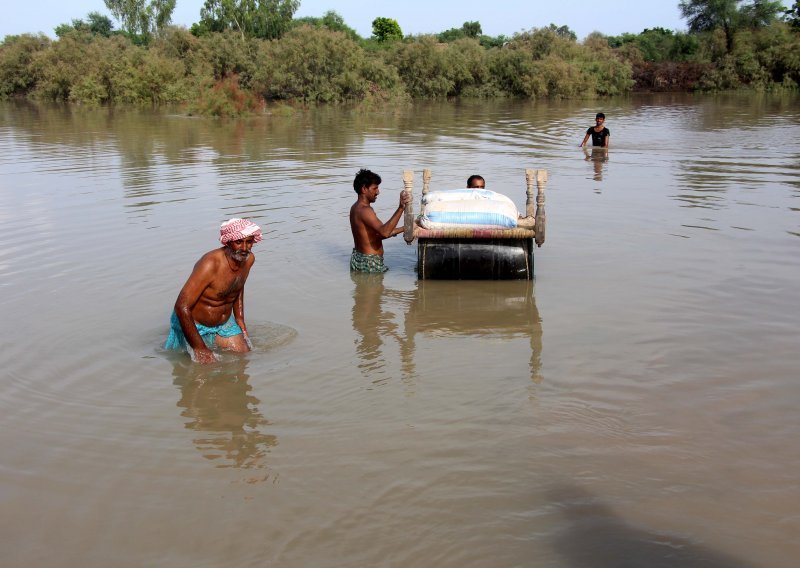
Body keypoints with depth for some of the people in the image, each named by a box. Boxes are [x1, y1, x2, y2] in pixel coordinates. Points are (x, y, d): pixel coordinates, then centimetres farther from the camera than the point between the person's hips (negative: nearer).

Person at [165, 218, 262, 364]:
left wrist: (240, 320, 12)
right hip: (194, 324, -6)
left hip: (224, 323, 6)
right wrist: (200, 349, -31)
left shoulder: (249, 259, -9)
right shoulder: (210, 264, -33)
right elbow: (182, 307, -34)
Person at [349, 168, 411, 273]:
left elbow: (378, 234, 13)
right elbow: (384, 232, -40)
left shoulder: (356, 208, 10)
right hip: (369, 264, -11)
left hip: (357, 258, 11)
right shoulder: (365, 210, -23)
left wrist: (403, 229, 9)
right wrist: (401, 208, -46)